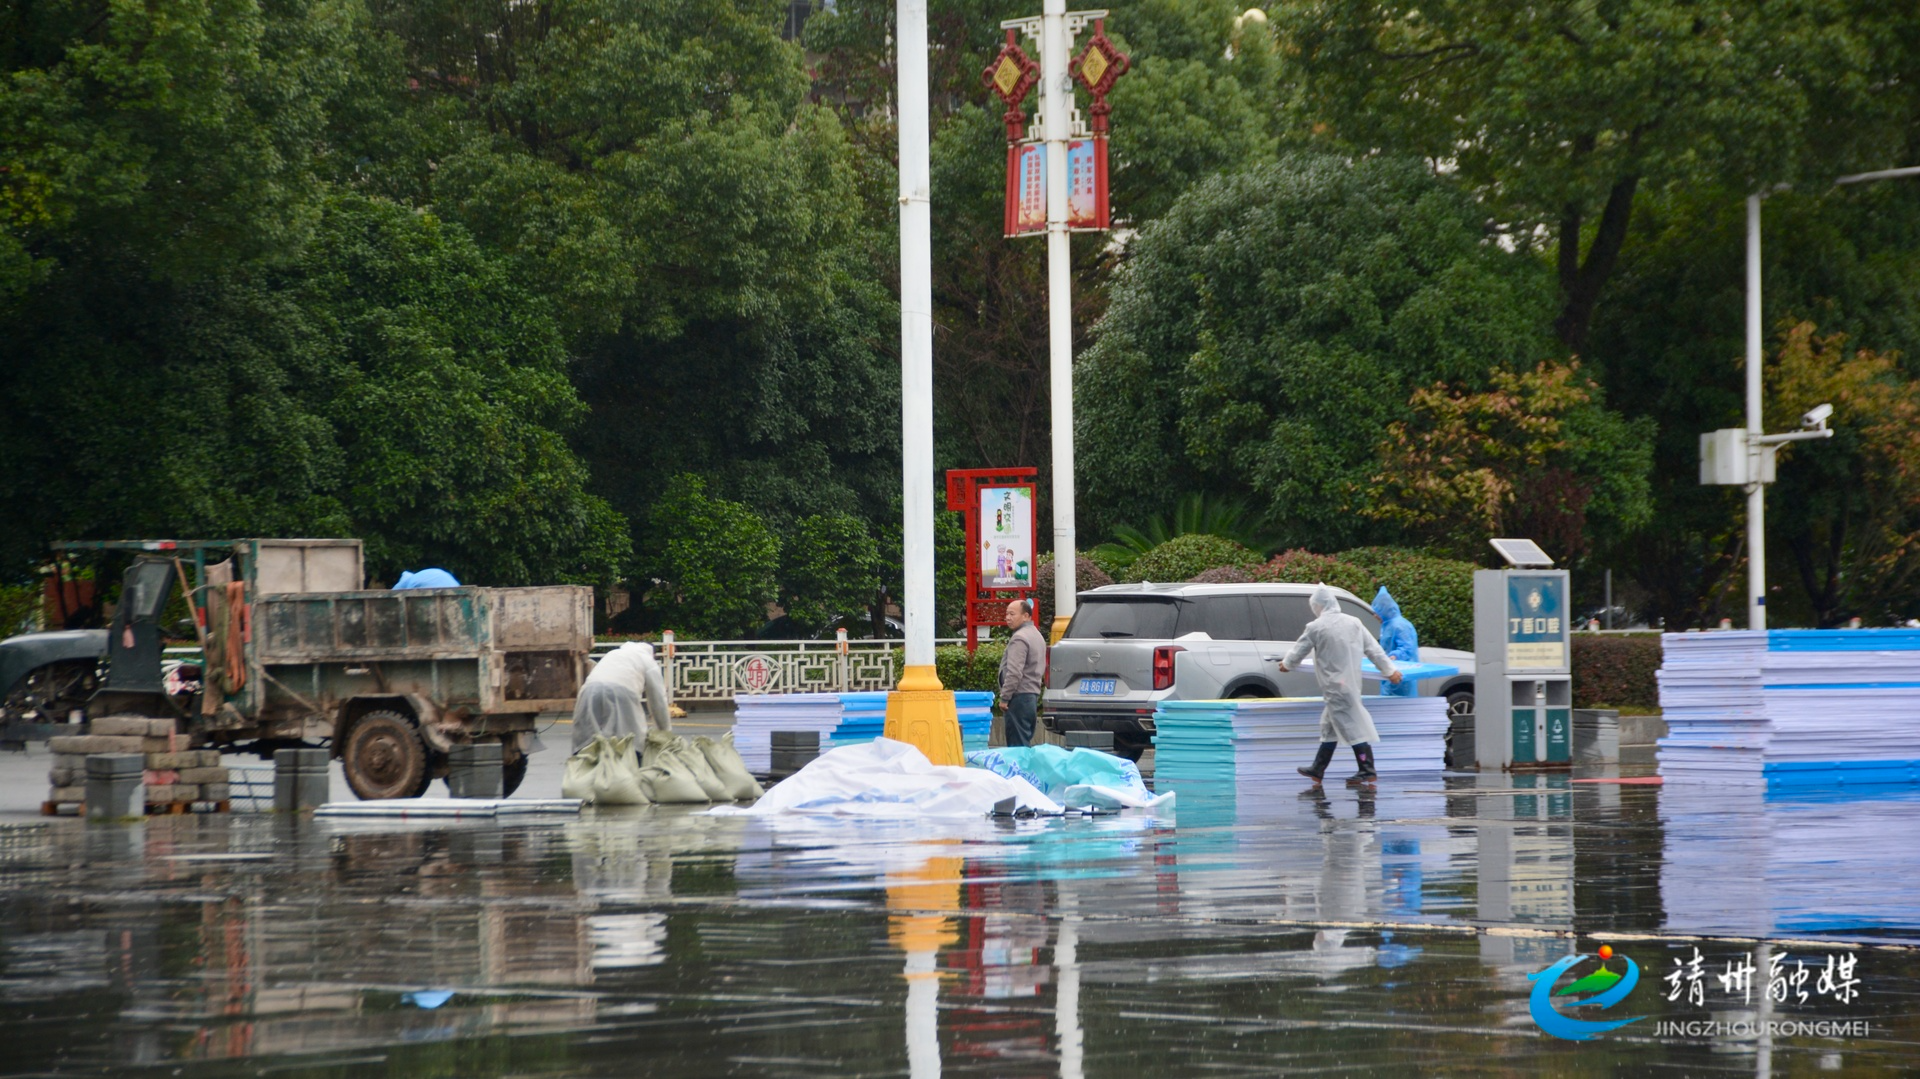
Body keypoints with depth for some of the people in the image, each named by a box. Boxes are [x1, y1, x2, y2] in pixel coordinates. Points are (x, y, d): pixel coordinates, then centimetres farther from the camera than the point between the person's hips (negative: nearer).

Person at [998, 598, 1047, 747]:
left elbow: (1014, 672, -21)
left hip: (1019, 696, -10)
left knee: (1017, 744, -10)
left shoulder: (1020, 638, -14)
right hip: (1033, 694, 10)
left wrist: (1004, 697, -15)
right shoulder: (1037, 636, 18)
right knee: (1026, 742, 12)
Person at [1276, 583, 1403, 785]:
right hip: (1351, 681, 7)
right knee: (1329, 724, 16)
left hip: (1335, 683, -7)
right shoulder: (1354, 623, 5)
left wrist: (1287, 664, 22)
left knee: (1351, 724, -6)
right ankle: (1318, 769, 24)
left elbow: (1298, 650, 2)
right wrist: (1390, 670, 16)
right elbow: (1373, 649, 8)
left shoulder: (1316, 627, -10)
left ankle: (1367, 770, -8)